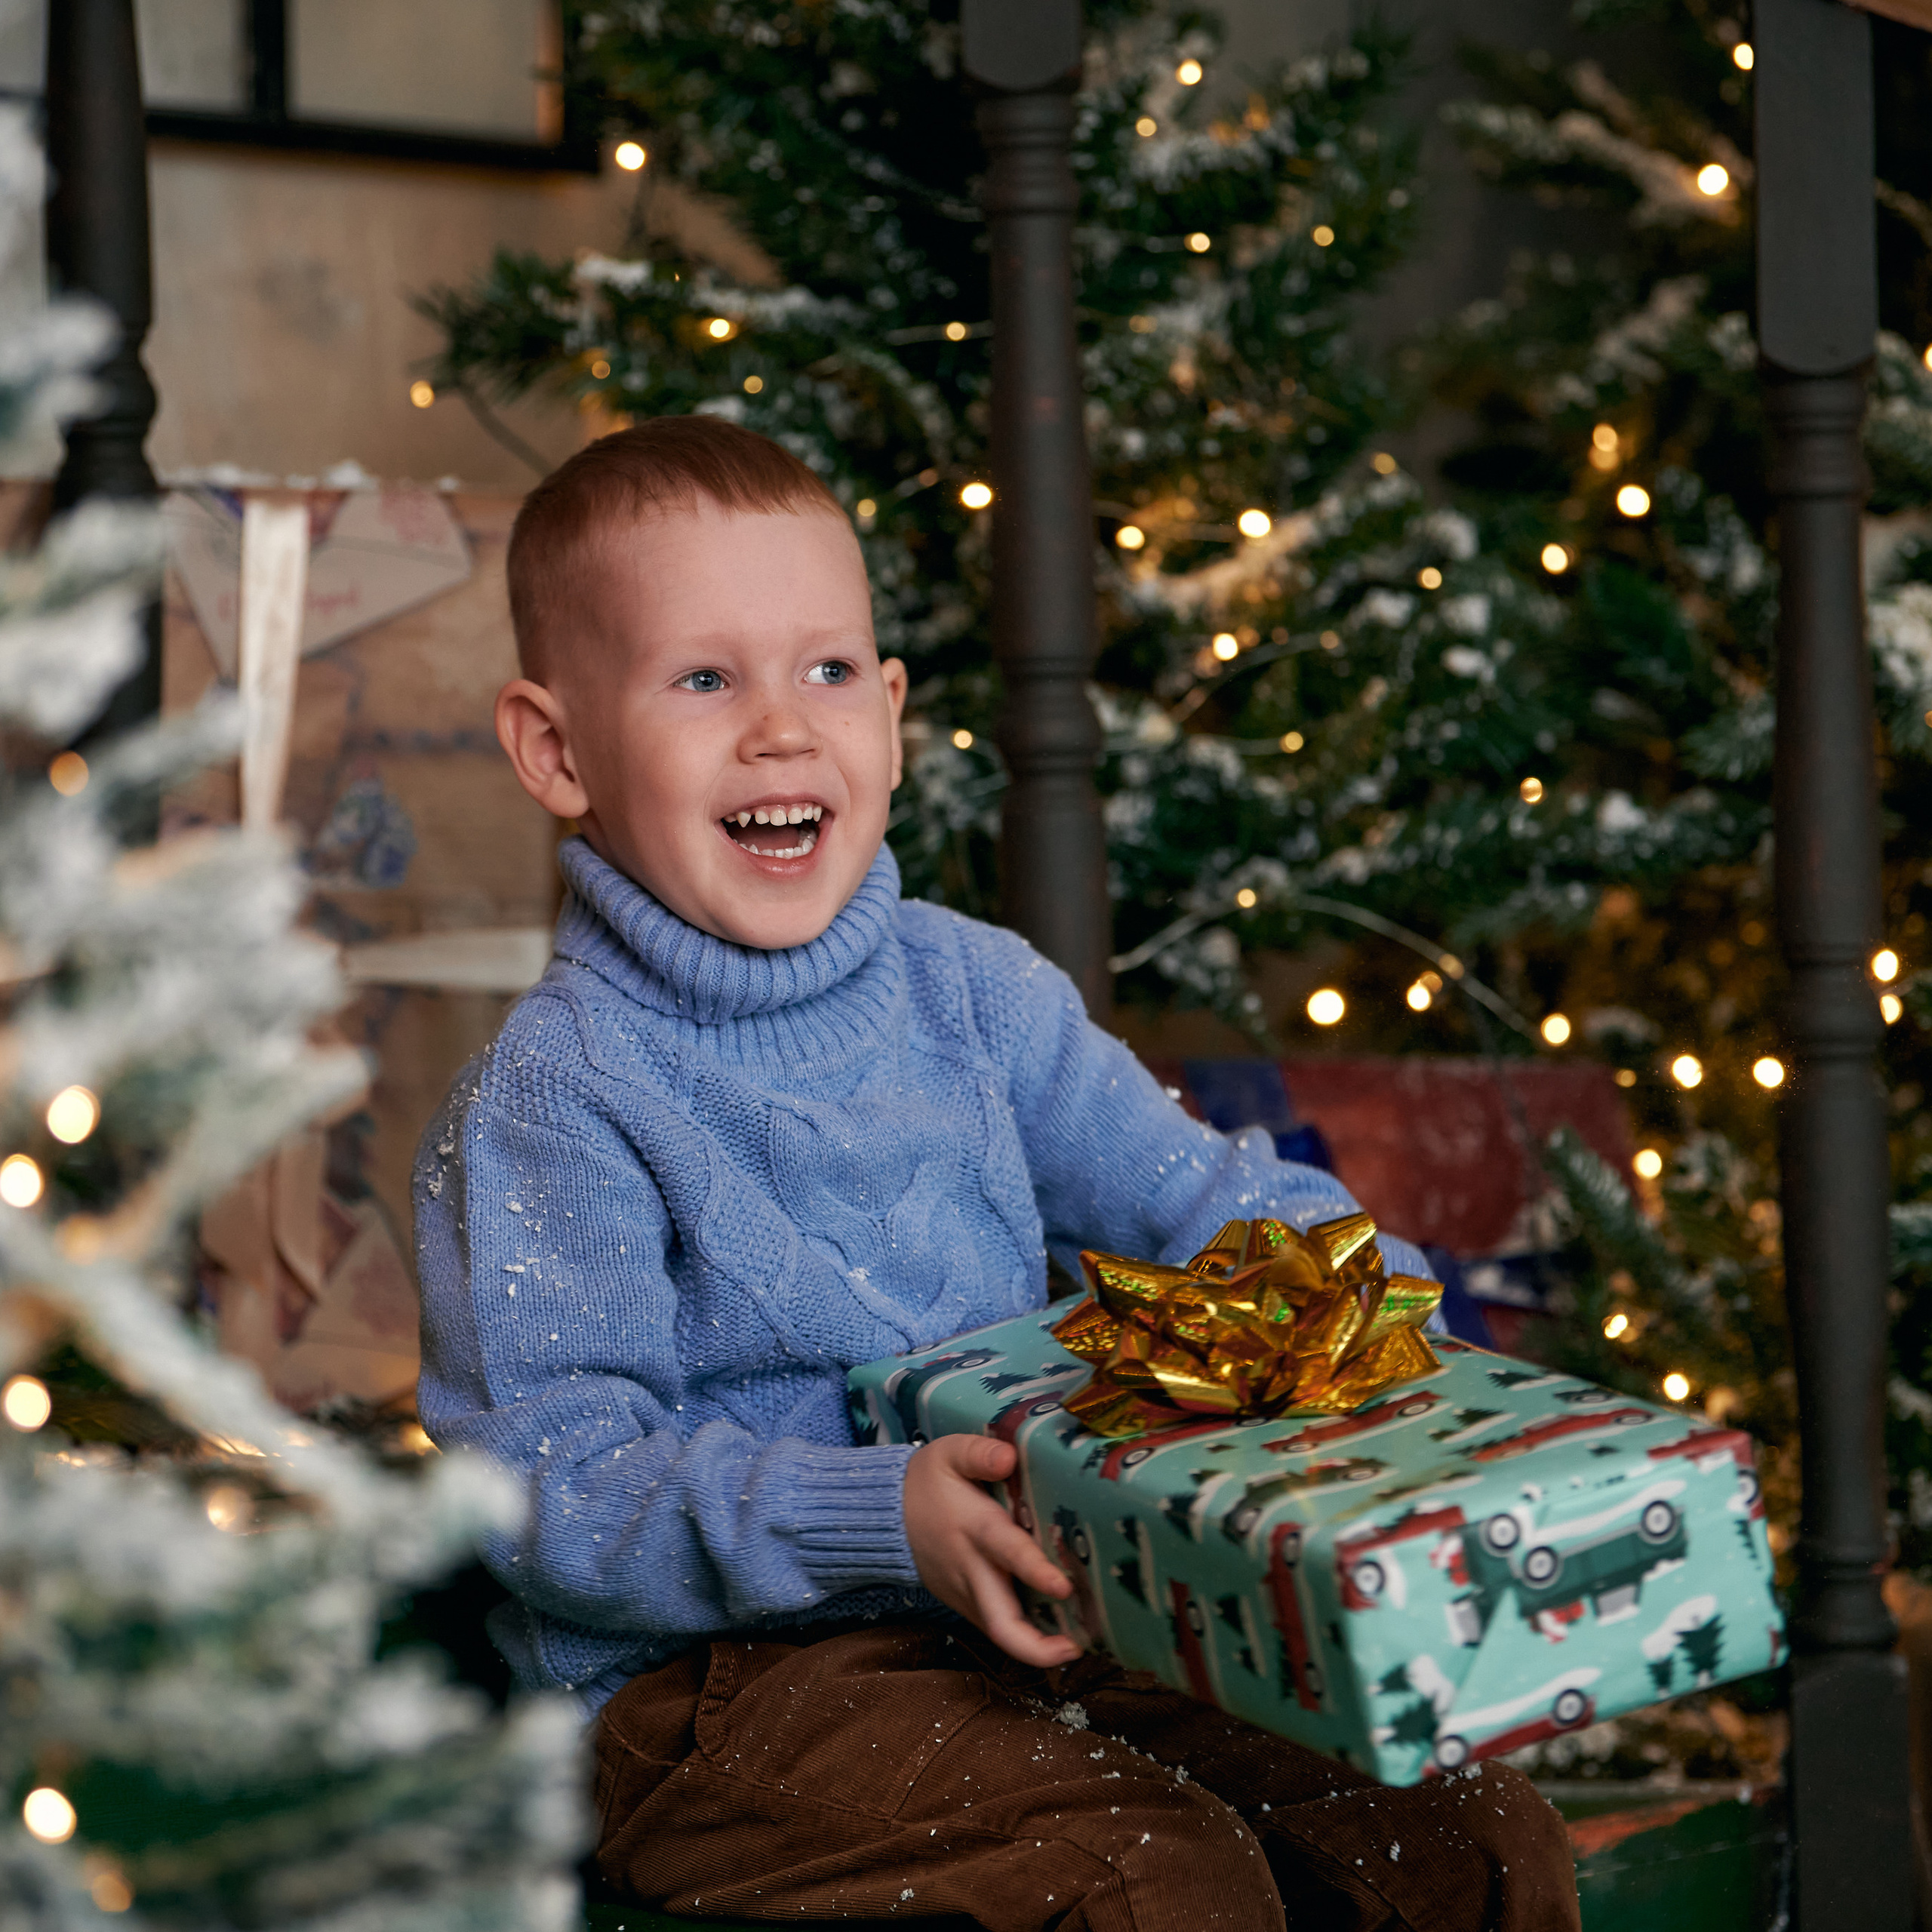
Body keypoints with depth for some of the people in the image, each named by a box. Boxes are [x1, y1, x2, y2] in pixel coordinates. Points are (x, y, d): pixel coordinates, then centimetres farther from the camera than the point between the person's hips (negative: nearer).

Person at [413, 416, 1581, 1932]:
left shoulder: (971, 991, 8)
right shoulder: (553, 1097, -11)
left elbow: (1194, 1194, 16)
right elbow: (551, 1491, -16)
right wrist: (878, 1519, -27)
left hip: (1052, 1617, 6)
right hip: (712, 1680, -6)